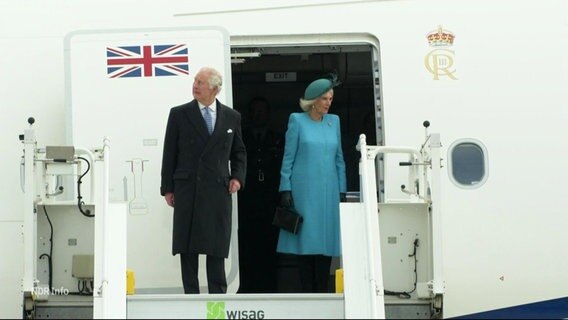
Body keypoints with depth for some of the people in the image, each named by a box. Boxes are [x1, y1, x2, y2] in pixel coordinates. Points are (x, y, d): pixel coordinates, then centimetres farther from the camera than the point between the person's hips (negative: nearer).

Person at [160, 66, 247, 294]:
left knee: (217, 247, 2)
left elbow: (239, 152, 18)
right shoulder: (179, 114, 3)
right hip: (188, 190, -1)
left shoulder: (231, 117, 8)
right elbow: (169, 154, 3)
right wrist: (167, 188, 0)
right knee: (188, 246, 1)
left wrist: (238, 177, 2)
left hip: (218, 190, 1)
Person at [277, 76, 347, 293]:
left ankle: (323, 293, 10)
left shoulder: (334, 121, 11)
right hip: (303, 191, -3)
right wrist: (285, 189, -6)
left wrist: (342, 191, 9)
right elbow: (288, 158, 0)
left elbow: (339, 159, 13)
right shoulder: (297, 121, 0)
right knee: (305, 240, -2)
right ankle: (307, 293, 4)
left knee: (326, 240, 3)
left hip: (328, 191, 3)